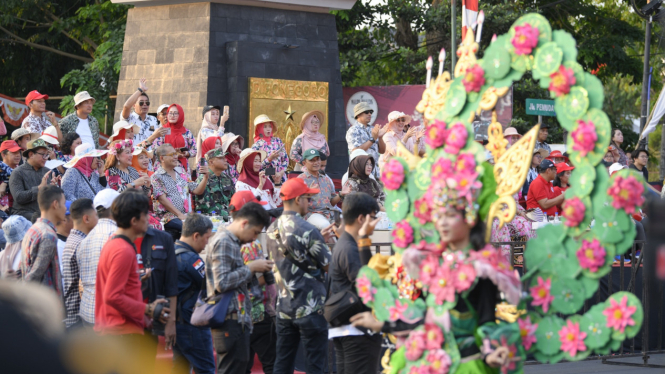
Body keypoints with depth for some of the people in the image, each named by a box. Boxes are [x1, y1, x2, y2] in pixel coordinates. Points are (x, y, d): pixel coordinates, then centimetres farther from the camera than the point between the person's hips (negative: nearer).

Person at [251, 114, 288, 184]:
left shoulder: (277, 141, 8)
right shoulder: (256, 145, -1)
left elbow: (285, 159, 8)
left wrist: (281, 173, -6)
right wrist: (270, 158, -16)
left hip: (280, 179, 3)